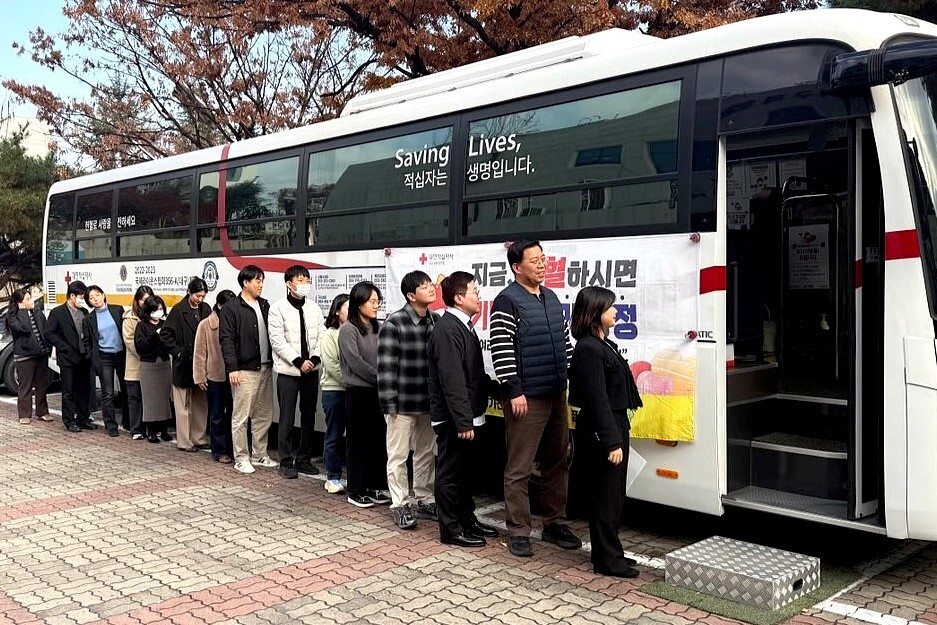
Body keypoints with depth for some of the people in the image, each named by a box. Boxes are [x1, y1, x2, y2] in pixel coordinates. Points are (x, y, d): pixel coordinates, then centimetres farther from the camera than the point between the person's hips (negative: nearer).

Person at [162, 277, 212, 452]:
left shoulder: (206, 309, 6)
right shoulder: (178, 310, -7)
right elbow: (165, 334, -6)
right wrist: (177, 351, -9)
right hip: (183, 364, -4)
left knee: (201, 404, 10)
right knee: (184, 406, 2)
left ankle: (200, 439, 19)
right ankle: (184, 442, 8)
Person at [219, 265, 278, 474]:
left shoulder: (265, 305, 13)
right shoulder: (231, 308, -5)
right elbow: (226, 340, -10)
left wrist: (273, 361, 9)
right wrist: (232, 367, -16)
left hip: (265, 368, 7)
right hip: (244, 370, -7)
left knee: (264, 415, 12)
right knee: (241, 416, -1)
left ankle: (259, 455, 23)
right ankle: (241, 458, 8)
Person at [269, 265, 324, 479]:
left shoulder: (314, 308, 7)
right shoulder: (278, 308, -6)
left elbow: (320, 337, 6)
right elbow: (277, 340, -11)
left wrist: (314, 358, -11)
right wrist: (298, 361, -16)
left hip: (311, 370, 4)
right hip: (288, 371, -4)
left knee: (309, 417, 10)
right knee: (287, 419, 0)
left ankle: (304, 459, 20)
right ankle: (286, 462, 9)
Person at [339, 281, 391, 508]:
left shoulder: (378, 328, 10)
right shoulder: (348, 330, -8)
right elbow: (356, 363, -14)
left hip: (379, 392, 6)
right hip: (359, 392, -6)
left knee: (379, 439, 9)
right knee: (358, 442, 2)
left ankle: (375, 486, 20)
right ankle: (355, 490, 12)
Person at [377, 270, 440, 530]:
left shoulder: (437, 321, 4)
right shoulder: (394, 323, -11)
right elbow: (386, 365, -12)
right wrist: (390, 403, -14)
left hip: (429, 402, 6)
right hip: (403, 403, -5)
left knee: (427, 453, 15)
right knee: (398, 455, 4)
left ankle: (424, 500, 29)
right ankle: (400, 505, 15)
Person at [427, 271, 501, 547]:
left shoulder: (463, 326, 14)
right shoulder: (448, 330, -19)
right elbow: (452, 380, -24)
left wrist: (499, 390, 15)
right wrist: (463, 421, -26)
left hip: (466, 415, 10)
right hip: (453, 419, -10)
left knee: (464, 471, 20)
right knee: (450, 473, 1)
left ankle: (467, 519, 32)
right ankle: (451, 529, 11)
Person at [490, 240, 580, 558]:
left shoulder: (551, 298, 14)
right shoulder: (507, 301, -10)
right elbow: (501, 349, -16)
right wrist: (514, 391, -18)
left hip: (557, 395, 8)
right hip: (526, 398, -8)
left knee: (557, 462, 14)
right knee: (520, 468, -1)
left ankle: (554, 524, 26)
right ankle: (518, 531, 9)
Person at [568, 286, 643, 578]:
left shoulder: (603, 345, 13)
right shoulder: (589, 349, -18)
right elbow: (598, 399, -22)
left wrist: (618, 435, 17)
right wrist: (612, 442, -23)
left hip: (615, 427, 10)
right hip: (601, 432, -10)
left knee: (613, 496, 17)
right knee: (606, 498, 0)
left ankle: (609, 553, 28)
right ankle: (607, 560, 11)